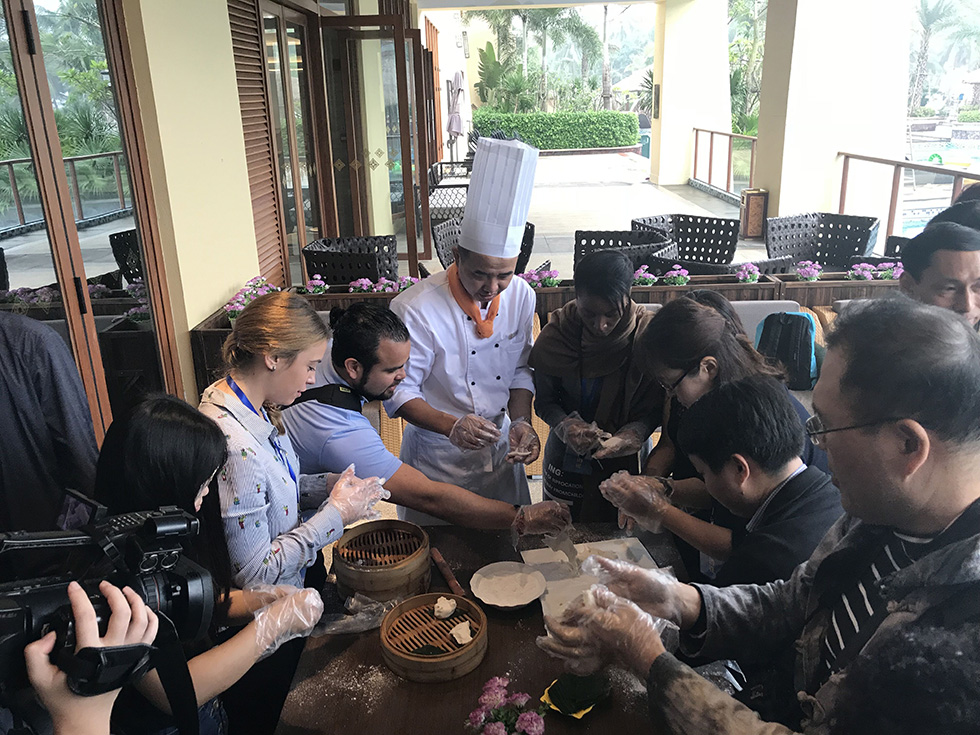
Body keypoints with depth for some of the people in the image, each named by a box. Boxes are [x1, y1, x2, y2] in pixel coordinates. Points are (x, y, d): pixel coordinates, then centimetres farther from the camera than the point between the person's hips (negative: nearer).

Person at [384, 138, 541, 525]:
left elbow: (520, 369, 4)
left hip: (501, 450, 5)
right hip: (437, 459, -4)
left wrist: (521, 421, -11)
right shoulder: (415, 309, -24)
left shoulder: (521, 296, -7)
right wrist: (451, 427, -29)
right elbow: (399, 391, -16)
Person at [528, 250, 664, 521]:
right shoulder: (557, 333, -13)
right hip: (566, 460, 1)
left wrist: (630, 436, -28)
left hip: (623, 461, -1)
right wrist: (566, 426, -23)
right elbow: (544, 400, -4)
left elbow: (653, 410, -10)